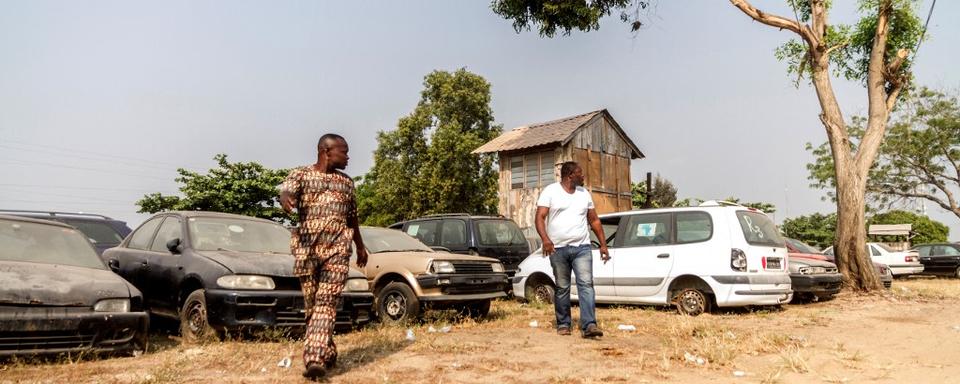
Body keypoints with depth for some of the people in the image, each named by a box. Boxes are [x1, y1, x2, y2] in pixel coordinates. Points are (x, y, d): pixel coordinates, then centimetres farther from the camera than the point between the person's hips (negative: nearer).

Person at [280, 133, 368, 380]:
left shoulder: (346, 182, 16)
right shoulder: (301, 174, 5)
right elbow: (286, 191, -17)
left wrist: (360, 247, 31)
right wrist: (285, 198, -42)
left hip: (337, 249, 1)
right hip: (307, 248, -1)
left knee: (326, 302, -12)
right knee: (311, 304, 6)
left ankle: (314, 358, -17)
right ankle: (327, 352, 23)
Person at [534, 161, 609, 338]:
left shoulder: (584, 193, 14)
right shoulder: (550, 191, 1)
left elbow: (594, 220, 18)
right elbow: (540, 217, -7)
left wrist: (603, 244, 11)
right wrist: (545, 239, -24)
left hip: (582, 247, 3)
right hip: (558, 249, -2)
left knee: (586, 284, -10)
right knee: (562, 288, 6)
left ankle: (588, 325, -14)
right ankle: (563, 324, 18)